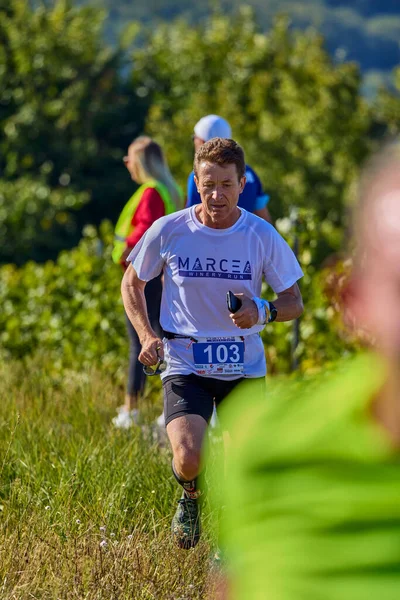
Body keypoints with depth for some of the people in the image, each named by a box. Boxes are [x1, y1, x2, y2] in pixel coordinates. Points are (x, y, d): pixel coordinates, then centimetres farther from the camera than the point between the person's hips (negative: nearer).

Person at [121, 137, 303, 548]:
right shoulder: (168, 231, -8)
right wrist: (147, 335, -6)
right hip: (185, 365, -1)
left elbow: (294, 302, 2)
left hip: (245, 366, 2)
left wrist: (262, 311, -21)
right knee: (189, 459, -23)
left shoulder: (263, 236, -6)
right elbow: (132, 283, 9)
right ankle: (190, 495, 16)